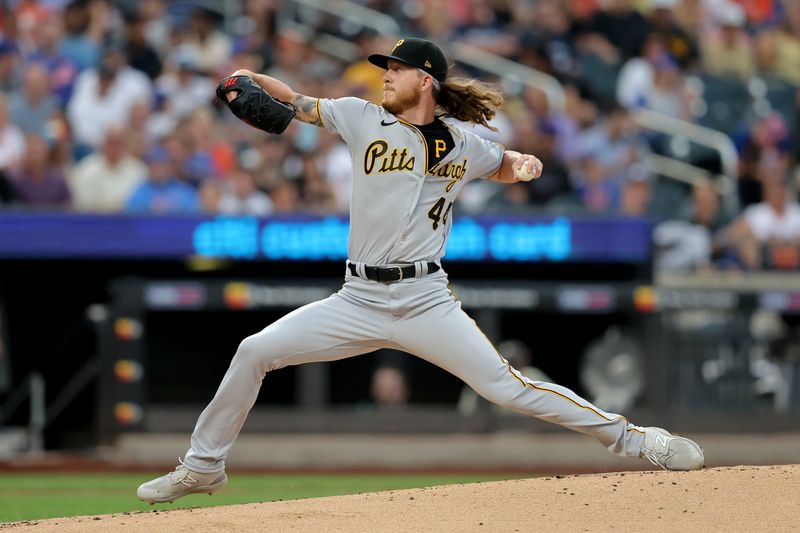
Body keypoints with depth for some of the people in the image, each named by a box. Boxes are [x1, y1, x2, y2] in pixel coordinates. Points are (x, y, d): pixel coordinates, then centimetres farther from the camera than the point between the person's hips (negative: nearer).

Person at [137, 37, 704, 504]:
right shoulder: (365, 119, 5)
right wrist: (251, 78, -8)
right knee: (254, 352, -5)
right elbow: (301, 106, 10)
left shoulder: (461, 143, 4)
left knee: (507, 387, -12)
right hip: (358, 301, 2)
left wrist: (523, 164, -1)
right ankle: (204, 466, 11)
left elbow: (503, 166, 22)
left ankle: (629, 437, -2)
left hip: (425, 303, -2)